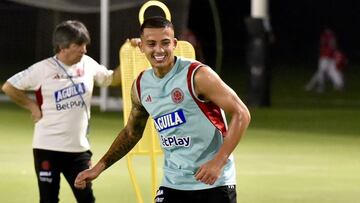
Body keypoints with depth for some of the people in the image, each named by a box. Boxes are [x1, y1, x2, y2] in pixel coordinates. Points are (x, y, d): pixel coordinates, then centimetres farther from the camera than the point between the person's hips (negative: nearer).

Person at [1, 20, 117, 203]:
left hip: (79, 148, 4)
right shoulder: (43, 69, -11)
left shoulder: (88, 64, 2)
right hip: (48, 147, -4)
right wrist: (33, 107, -4)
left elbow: (111, 79, 16)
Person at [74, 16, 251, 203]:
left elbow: (241, 114, -15)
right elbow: (131, 132, 21)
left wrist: (218, 162, -24)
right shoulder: (141, 85, 5)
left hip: (214, 183, -5)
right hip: (173, 184, 5)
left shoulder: (197, 75, -14)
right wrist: (100, 167, 13)